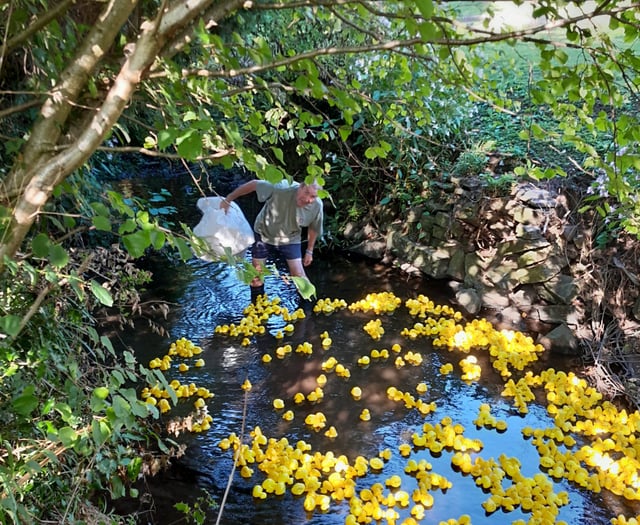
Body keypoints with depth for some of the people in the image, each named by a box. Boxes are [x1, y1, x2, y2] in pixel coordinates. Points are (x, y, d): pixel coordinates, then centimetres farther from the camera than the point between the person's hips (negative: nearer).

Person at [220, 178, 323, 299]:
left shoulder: (317, 206, -26)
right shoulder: (282, 188, -38)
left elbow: (313, 228, -5)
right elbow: (253, 184, -25)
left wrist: (309, 251, 5)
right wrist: (228, 200, -19)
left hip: (290, 239, 1)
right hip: (264, 233, -1)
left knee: (299, 275, -3)